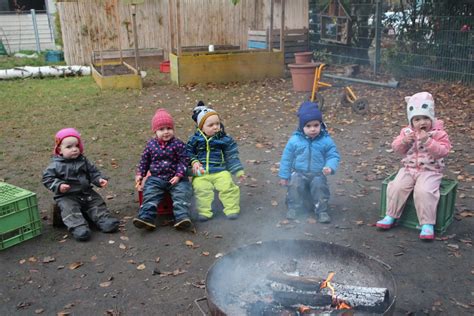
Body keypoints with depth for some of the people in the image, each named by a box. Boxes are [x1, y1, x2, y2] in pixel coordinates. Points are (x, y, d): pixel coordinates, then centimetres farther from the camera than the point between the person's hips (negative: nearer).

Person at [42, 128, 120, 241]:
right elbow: (47, 178, -7)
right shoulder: (56, 165, -7)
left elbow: (93, 172, 9)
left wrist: (99, 179, -10)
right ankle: (79, 227, -34)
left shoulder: (83, 160, 5)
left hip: (86, 193, 5)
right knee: (70, 210, -26)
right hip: (66, 196, -4)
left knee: (98, 203, -2)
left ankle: (105, 220, -2)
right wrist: (58, 186, -23)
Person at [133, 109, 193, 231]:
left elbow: (184, 160, -5)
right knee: (150, 195, -16)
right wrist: (140, 174, 9)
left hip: (175, 178, -2)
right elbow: (144, 160, 15)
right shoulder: (151, 144, 5)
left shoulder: (178, 144, -4)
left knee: (182, 193, -21)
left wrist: (179, 175, -14)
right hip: (156, 178, 2)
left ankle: (182, 217, -28)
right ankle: (146, 217, -23)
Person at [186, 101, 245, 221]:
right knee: (201, 189, -17)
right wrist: (193, 162, -7)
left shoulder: (225, 139, 1)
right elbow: (189, 153, 12)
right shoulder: (195, 139, 2)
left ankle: (232, 209, 3)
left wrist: (238, 171, 5)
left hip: (220, 171, 0)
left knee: (228, 186, -14)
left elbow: (232, 156, 7)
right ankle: (204, 212, -4)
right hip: (201, 173, 0)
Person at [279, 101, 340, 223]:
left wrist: (330, 167, -24)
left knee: (319, 186, -25)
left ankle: (322, 211, -6)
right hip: (299, 173, 0)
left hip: (318, 174, 0)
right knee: (295, 185, -24)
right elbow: (286, 158, 1)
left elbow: (333, 156, -3)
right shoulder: (294, 140, -7)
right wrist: (284, 176, 2)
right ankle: (293, 208, -3)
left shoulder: (326, 140, -6)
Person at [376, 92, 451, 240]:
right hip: (409, 169, 4)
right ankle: (391, 216, 0)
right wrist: (404, 141, -17)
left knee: (423, 192, -28)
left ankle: (427, 224, -16)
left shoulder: (438, 133, -6)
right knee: (396, 187, -17)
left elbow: (442, 151, -17)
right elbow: (396, 148, 3)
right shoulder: (407, 132, 5)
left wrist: (427, 141, -27)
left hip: (430, 171, -3)